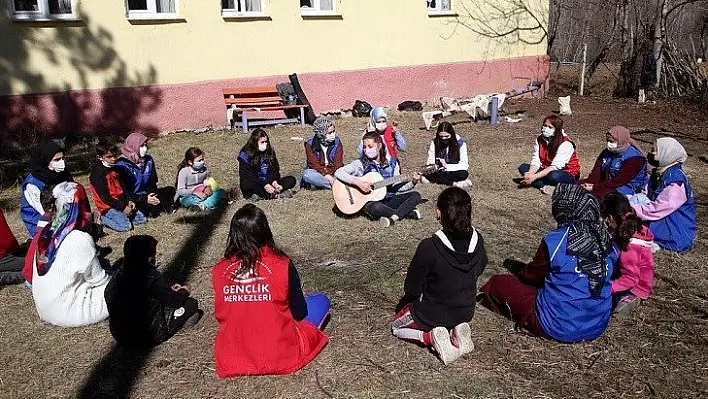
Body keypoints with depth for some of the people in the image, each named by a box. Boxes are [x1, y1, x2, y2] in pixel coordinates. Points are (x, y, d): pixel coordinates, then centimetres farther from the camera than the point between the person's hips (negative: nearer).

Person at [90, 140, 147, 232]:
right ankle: (103, 218, -1)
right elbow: (104, 197, -20)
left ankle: (121, 216, 13)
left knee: (142, 219, 0)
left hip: (121, 203, 8)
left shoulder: (115, 169, 10)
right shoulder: (97, 173, -17)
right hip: (107, 207, -8)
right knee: (126, 226, -21)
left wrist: (129, 201, 0)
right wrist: (122, 207, -20)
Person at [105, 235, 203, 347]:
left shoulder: (119, 273, -3)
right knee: (191, 303, -1)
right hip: (147, 338, -7)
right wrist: (184, 291, 11)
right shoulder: (152, 278, -24)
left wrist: (170, 289, 20)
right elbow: (174, 300, -11)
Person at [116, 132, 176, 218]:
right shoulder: (122, 165, -13)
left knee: (170, 190, -13)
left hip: (147, 194, 6)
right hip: (132, 199, -6)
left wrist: (153, 195, -11)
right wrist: (145, 200, -24)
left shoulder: (148, 160, 8)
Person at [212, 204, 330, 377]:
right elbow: (299, 312, -6)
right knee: (321, 301, 14)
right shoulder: (282, 265, -18)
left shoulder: (219, 270, -10)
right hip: (281, 357, -2)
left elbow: (220, 314, 3)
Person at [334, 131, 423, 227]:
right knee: (376, 207, -39)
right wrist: (357, 182, -28)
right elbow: (338, 172, -18)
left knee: (416, 196, -12)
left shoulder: (391, 162, 4)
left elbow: (396, 187, 8)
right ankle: (409, 213, -21)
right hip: (370, 201, -4)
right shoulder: (361, 163, -7)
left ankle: (393, 217, -31)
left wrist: (412, 183, -8)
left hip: (389, 199, 4)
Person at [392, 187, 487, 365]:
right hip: (466, 313, 5)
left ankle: (431, 336, -3)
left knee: (397, 325, 25)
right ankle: (456, 332, 7)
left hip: (432, 315, -4)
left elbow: (411, 289, -18)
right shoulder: (478, 241, -15)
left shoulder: (429, 247, -30)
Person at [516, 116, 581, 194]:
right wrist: (530, 174, -30)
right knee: (523, 167, -12)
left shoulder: (565, 143, -21)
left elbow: (555, 166, -27)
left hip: (568, 174, -7)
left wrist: (535, 176, -34)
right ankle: (545, 186, -27)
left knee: (553, 176, -41)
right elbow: (536, 161, -9)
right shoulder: (540, 139, -1)